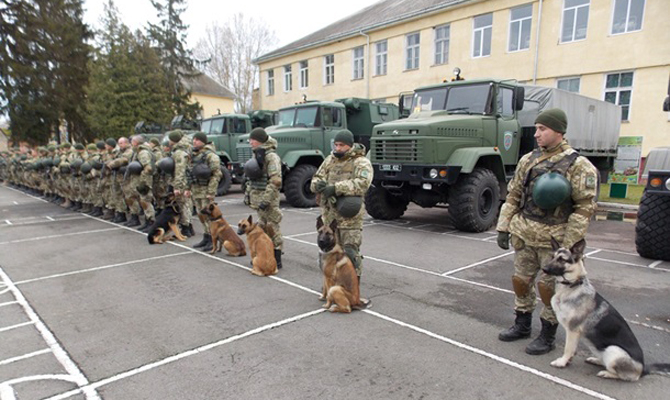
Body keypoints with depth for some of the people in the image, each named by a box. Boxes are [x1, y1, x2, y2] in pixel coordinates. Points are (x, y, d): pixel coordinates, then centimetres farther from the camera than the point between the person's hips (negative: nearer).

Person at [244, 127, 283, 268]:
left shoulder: (271, 156, -15)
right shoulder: (257, 154, 14)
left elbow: (275, 181, -22)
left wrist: (266, 199, -25)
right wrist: (248, 193, 18)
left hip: (268, 198, -9)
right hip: (258, 197, 9)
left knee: (272, 228, -3)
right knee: (262, 226, 16)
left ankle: (277, 261, 6)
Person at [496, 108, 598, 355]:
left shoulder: (578, 166, -9)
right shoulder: (528, 161, 7)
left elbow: (585, 207, -11)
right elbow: (513, 196, 10)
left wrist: (569, 244, -15)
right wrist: (503, 228, 5)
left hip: (554, 239, -5)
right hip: (524, 235, 5)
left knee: (548, 286, 2)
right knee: (521, 280, 13)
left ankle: (548, 335, 23)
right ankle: (522, 325, 33)